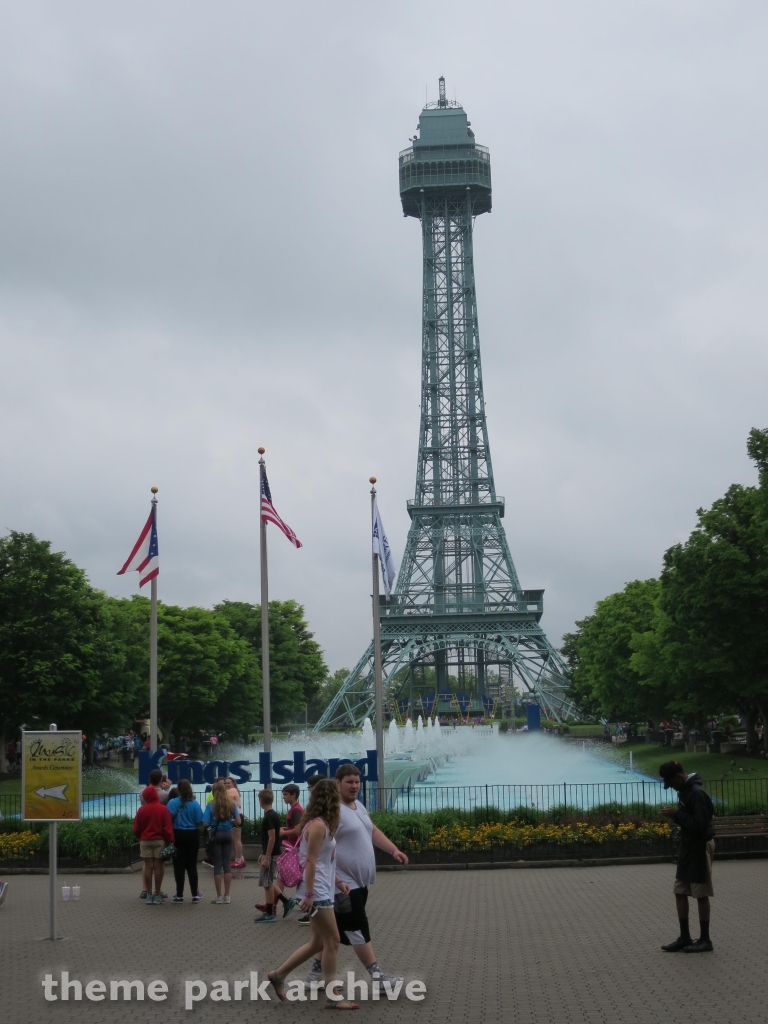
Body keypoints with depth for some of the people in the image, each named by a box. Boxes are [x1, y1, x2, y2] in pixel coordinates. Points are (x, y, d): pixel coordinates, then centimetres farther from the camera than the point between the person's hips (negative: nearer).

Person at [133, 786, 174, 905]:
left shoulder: (141, 810, -2)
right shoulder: (163, 809, -6)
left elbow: (136, 829, 2)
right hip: (159, 841, -1)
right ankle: (157, 895, 5)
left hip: (145, 841, 1)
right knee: (158, 866, 3)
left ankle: (149, 895, 4)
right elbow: (168, 828, -8)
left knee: (148, 866, 3)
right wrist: (170, 841, -2)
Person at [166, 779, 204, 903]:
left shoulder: (172, 803, -9)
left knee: (179, 866, 6)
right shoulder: (195, 804, -8)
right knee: (192, 865, 10)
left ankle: (179, 895, 7)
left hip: (178, 836, -1)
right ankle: (195, 895, 11)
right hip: (192, 836, 1)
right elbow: (199, 821, -8)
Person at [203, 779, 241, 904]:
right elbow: (238, 820, -1)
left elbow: (206, 823, -12)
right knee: (227, 864, 7)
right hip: (228, 834, 2)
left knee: (217, 865, 3)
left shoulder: (211, 805, -8)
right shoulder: (231, 803, -1)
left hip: (216, 834, -2)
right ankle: (227, 896, 9)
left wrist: (213, 823, 8)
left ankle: (219, 896, 6)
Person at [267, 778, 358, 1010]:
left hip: (323, 891, 10)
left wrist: (338, 882, 19)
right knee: (332, 942, -4)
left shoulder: (321, 824, 14)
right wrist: (309, 894, -21)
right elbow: (311, 862, -20)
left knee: (318, 942, 14)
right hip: (317, 892, -10)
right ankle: (333, 997, 2)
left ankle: (278, 975, 21)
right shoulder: (318, 825, -16)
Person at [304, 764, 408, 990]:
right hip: (344, 883, -10)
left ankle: (316, 974, 25)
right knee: (358, 928, -5)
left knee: (337, 930, 15)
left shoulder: (358, 806, 14)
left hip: (359, 881, 10)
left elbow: (373, 831, 23)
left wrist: (394, 850, 12)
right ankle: (377, 976, -1)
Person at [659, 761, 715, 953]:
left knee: (701, 894, 0)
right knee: (680, 892, 11)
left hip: (700, 847, -10)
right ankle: (685, 937, 17)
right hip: (688, 845, 10)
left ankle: (705, 940, 9)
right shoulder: (684, 790, 9)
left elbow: (700, 824, -25)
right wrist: (674, 815, -1)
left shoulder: (697, 793, -21)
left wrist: (677, 814, -22)